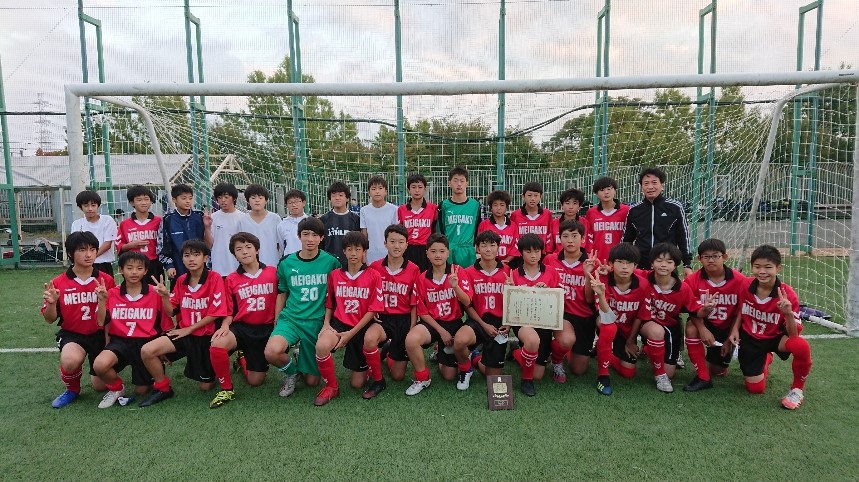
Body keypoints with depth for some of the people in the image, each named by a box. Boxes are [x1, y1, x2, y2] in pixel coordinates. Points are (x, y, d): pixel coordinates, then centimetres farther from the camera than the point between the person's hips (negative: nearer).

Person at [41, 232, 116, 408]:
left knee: (100, 386, 6)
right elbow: (50, 319, 1)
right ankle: (72, 389, 0)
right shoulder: (58, 283, -5)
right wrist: (51, 303, -21)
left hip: (99, 334, 1)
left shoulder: (106, 280, -7)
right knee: (70, 361, -36)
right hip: (72, 334, 0)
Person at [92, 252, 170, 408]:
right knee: (99, 365, -32)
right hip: (120, 341, 1)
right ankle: (116, 388, 2)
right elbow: (101, 323, -2)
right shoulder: (112, 294, 1)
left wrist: (165, 296, -25)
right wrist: (102, 300, -15)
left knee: (141, 391, 3)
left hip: (146, 342, -1)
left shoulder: (155, 293, -4)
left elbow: (168, 318, -10)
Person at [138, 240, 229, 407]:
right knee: (147, 351, -20)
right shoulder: (181, 280, 2)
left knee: (206, 386, 2)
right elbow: (172, 312, 5)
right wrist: (165, 296, -14)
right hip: (184, 332, 4)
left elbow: (215, 313, -15)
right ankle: (163, 388, 3)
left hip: (207, 336, -4)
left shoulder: (215, 278, -13)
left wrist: (189, 329, -11)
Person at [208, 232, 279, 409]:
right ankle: (227, 389, -9)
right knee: (217, 344, -34)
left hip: (266, 328, 0)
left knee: (255, 381, 3)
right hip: (241, 327, 1)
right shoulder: (231, 279, 2)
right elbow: (229, 311, 6)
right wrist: (224, 326, -13)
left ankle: (243, 359, 40)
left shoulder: (273, 273, -3)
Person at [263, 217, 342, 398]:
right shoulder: (286, 264, 2)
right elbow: (281, 294, 14)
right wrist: (276, 323, 12)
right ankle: (291, 371, 4)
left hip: (318, 321, -1)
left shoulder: (331, 262, -3)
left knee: (312, 381, 2)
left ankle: (304, 363, 38)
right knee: (271, 352, -31)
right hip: (291, 318, 1)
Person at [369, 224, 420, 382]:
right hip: (382, 318, 0)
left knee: (398, 375, 1)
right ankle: (385, 349, 3)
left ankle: (391, 353, 37)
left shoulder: (414, 270, -6)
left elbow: (414, 304, -2)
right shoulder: (375, 267, -4)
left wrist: (412, 331, -7)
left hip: (404, 320, 0)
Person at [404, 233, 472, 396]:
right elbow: (422, 312, -2)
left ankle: (442, 354, 37)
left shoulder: (457, 272, -7)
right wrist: (441, 330, -12)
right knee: (411, 340, -34)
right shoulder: (422, 279, -5)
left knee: (449, 375, 2)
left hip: (454, 323, 0)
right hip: (432, 322, 0)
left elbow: (467, 302, -15)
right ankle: (422, 378, -8)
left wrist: (455, 285, -34)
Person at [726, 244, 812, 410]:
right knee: (756, 389, 1)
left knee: (802, 346, -37)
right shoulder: (745, 286, -16)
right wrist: (734, 330, -7)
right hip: (749, 340, 2)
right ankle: (766, 359, 36)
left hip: (775, 337, -2)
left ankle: (797, 389, -7)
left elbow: (794, 335, -23)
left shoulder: (787, 294, -23)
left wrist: (789, 314, -41)